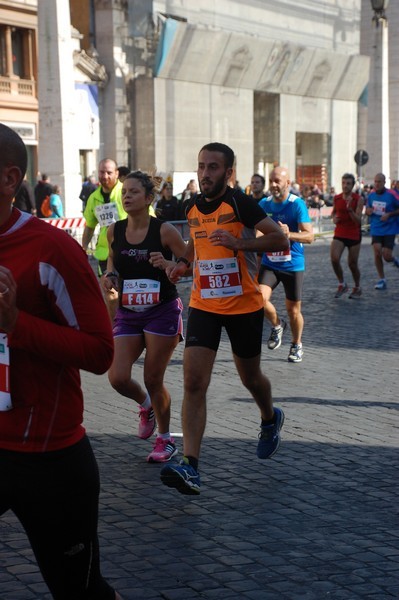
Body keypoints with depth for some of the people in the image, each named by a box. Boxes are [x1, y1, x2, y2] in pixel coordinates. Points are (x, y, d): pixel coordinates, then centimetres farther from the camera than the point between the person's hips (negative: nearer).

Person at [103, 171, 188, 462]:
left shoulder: (164, 230, -13)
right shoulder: (114, 231, 0)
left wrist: (168, 265, -27)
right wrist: (110, 275, -2)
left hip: (163, 312, -4)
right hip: (128, 314, 4)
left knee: (153, 380, 1)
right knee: (118, 378, -7)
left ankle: (166, 439, 24)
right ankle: (146, 406, 29)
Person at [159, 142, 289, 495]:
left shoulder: (240, 203, -13)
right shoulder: (193, 207, 5)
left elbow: (280, 240, -19)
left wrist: (238, 242, -30)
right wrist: (184, 261, 6)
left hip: (244, 306, -4)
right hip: (204, 305, 4)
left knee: (251, 378, 15)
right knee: (194, 382, -11)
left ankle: (271, 420, 50)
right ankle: (190, 468, -16)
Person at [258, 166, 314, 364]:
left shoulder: (297, 204, -13)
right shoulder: (264, 204, 2)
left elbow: (309, 236, -19)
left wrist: (289, 235, -34)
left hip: (292, 264, -3)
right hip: (269, 263, 3)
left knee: (293, 309, 6)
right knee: (261, 298, -19)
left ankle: (296, 345, 30)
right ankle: (276, 325, 12)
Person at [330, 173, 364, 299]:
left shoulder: (358, 199, -11)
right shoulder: (336, 198, 1)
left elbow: (358, 221, -17)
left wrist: (350, 208, -31)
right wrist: (334, 218, -2)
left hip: (354, 235, -3)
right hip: (339, 234, 3)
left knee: (352, 264, 4)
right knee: (334, 259, -17)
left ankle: (357, 288, 28)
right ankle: (342, 284, 4)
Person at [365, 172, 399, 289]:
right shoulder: (371, 195, 2)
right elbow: (367, 209, 15)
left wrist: (389, 215, -18)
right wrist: (368, 211, -9)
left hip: (389, 229, -3)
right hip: (376, 230, 3)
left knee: (387, 256, -9)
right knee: (377, 254, -8)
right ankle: (382, 280, 6)